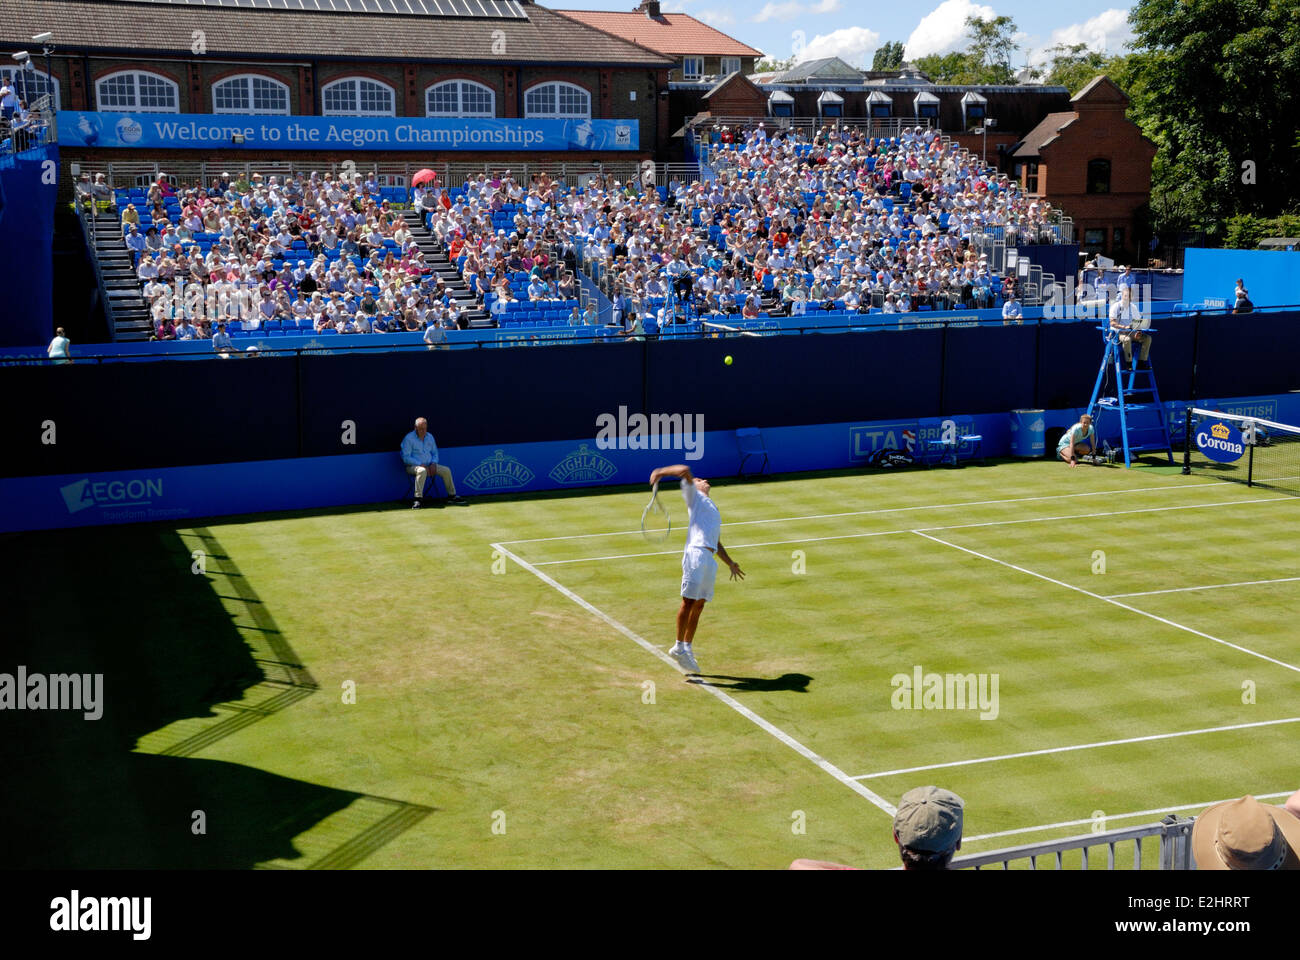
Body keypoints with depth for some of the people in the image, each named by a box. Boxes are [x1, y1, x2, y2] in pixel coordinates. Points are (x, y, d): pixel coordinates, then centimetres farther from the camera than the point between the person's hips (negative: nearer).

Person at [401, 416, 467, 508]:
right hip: (413, 466, -6)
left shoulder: (430, 437, 12)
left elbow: (435, 453, 20)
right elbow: (406, 458, -13)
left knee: (446, 470, -10)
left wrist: (433, 463, -2)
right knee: (422, 471, -39)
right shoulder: (408, 438, -8)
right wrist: (421, 465, -20)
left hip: (429, 465, 6)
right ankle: (417, 499, -41)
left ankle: (452, 495, 1)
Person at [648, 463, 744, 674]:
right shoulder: (694, 496, 14)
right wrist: (661, 471, -15)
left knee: (699, 606, 6)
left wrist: (730, 563, 27)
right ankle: (679, 646, -6)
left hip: (710, 560, 7)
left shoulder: (714, 511, 34)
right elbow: (685, 471, -2)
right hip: (696, 553, -7)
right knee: (688, 601, -10)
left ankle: (687, 648, 11)